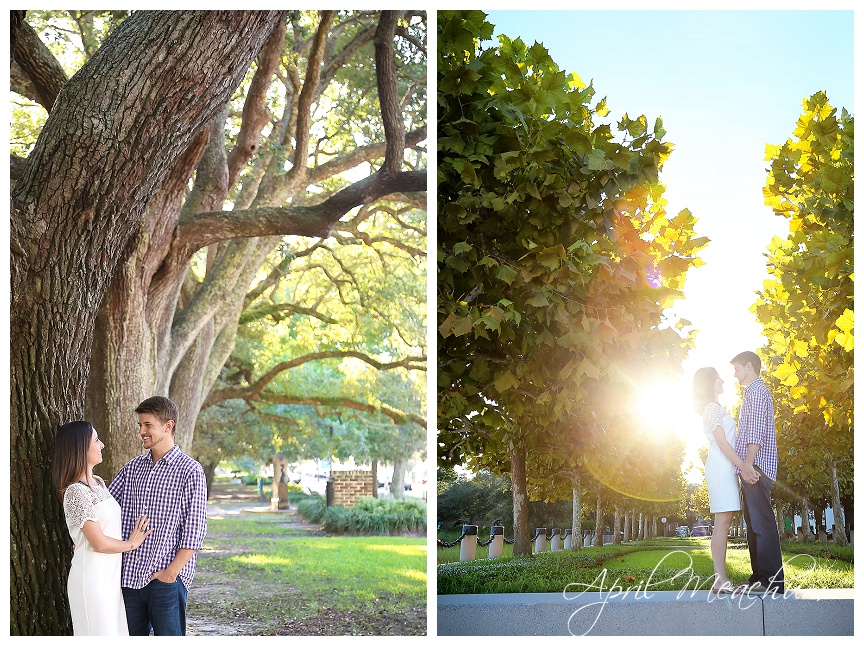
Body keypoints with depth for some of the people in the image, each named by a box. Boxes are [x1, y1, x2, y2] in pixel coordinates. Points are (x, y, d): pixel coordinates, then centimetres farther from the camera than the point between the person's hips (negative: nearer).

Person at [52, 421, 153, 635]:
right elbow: (99, 543, -19)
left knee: (114, 630, 14)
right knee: (100, 633, 0)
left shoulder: (98, 483, 9)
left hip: (111, 574, 8)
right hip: (93, 577, -8)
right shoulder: (76, 491, -18)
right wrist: (131, 544, -3)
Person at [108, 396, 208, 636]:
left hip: (166, 579, -5)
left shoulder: (189, 470, -7)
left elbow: (195, 530, -10)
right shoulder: (133, 467, 11)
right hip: (130, 575, 6)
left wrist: (171, 572, -14)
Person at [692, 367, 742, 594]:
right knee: (722, 522, -14)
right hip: (720, 467, -10)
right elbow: (721, 442, -14)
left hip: (725, 467, 10)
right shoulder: (712, 408, -7)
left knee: (724, 523, 5)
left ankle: (721, 578, 3)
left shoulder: (715, 408, 23)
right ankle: (721, 580, -18)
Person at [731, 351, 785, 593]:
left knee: (762, 522, -13)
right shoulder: (753, 392, 26)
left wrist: (747, 464, -22)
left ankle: (773, 580, -15)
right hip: (751, 469, 11)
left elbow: (756, 430, -16)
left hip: (755, 466, -11)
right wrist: (745, 465, 22)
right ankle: (759, 577, 11)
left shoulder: (757, 390, -5)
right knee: (754, 523, 9)